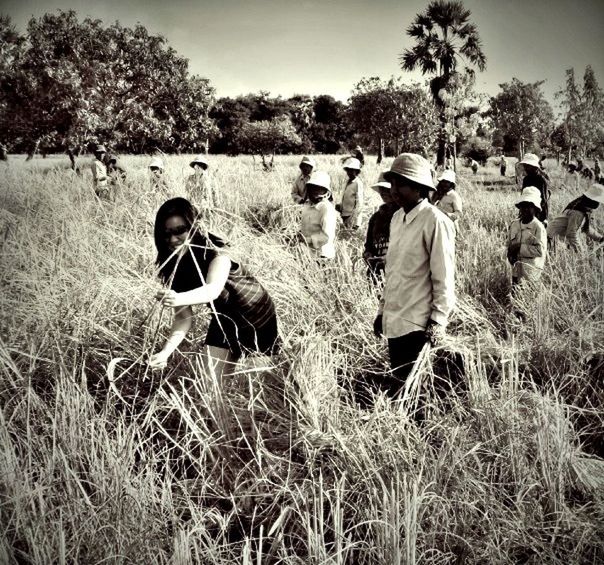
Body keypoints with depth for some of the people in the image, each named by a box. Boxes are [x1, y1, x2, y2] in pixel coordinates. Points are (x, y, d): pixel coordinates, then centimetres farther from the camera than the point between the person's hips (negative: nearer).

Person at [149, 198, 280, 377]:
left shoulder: (215, 252, -29)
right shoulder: (172, 267, -13)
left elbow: (213, 290, -49)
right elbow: (183, 317, -17)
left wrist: (178, 299, -67)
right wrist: (166, 351, -33)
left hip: (258, 319, -4)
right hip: (224, 322, 4)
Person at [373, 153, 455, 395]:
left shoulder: (435, 221, -14)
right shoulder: (397, 218, 9)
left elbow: (444, 278, -13)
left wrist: (438, 321, -14)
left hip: (416, 323, -7)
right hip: (394, 320, 7)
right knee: (398, 382, 15)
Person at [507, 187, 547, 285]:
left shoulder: (538, 227, -11)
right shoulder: (514, 225, 7)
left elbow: (540, 250, -19)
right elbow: (509, 245, 15)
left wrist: (520, 247, -17)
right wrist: (510, 255, -6)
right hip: (516, 269, 6)